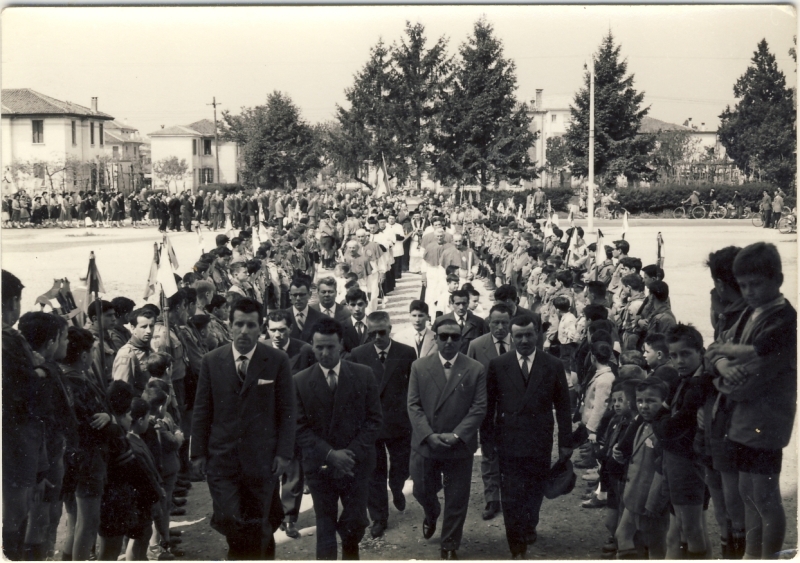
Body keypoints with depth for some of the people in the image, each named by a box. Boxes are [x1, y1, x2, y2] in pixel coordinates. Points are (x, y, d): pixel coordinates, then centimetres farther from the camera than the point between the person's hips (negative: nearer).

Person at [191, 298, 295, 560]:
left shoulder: (278, 361, -2)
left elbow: (286, 411, 0)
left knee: (258, 525, 8)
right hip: (222, 457, 1)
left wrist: (284, 453, -6)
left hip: (262, 459, -1)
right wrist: (199, 452, 1)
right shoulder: (212, 361, 3)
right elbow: (201, 411, 5)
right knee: (228, 520, -5)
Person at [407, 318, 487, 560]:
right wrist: (429, 435, -16)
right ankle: (431, 515, 51)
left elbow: (479, 408, -6)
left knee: (456, 501, 6)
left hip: (459, 447, -1)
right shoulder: (419, 367, 0)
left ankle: (450, 546, 24)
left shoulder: (476, 370, -3)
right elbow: (413, 406, -3)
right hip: (425, 445, 1)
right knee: (422, 491, 16)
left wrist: (456, 435, -17)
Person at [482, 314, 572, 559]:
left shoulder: (553, 366, 0)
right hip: (508, 442, -1)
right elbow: (489, 404, 3)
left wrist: (566, 442, 0)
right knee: (511, 497, -2)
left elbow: (563, 406, 2)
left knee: (535, 492, 15)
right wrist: (487, 438, 0)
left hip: (539, 443, 1)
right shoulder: (498, 365, 0)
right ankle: (517, 548, 7)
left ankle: (529, 526, 42)